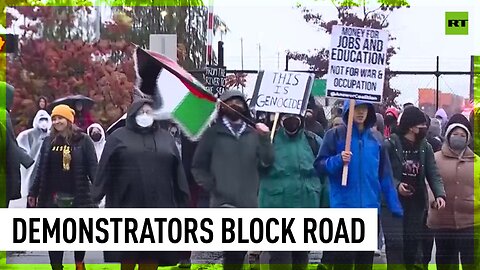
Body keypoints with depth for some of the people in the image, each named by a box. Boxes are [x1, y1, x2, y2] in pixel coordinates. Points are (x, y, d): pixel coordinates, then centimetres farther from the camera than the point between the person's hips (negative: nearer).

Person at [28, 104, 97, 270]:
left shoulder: (83, 140, -3)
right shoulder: (48, 141, 8)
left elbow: (92, 167, -6)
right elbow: (40, 168, 11)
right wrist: (33, 192, 9)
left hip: (77, 197, -2)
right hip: (52, 198, 3)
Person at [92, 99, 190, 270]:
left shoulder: (166, 138, 15)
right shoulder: (118, 137, 6)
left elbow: (177, 173, 13)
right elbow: (105, 170, 1)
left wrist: (182, 201, 9)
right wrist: (97, 197, -6)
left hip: (159, 206, 2)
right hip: (128, 204, -2)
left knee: (152, 256, 5)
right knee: (128, 255, 7)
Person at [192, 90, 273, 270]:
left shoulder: (254, 133, 9)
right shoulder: (213, 132, 6)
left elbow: (266, 162, 1)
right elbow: (198, 166, 7)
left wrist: (265, 138, -10)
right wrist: (210, 187, -5)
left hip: (248, 202, 3)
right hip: (223, 201, -3)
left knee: (240, 252, 9)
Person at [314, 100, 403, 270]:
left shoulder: (376, 138, 8)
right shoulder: (335, 135, -2)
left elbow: (385, 176, 9)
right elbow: (319, 165, -2)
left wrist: (395, 206, 6)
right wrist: (338, 160, -20)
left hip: (370, 208, 4)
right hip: (343, 207, -4)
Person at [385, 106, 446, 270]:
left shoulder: (425, 147, 6)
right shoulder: (390, 145, -7)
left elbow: (433, 174, -1)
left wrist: (440, 194, -17)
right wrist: (396, 185, -21)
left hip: (418, 204, 3)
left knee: (413, 242, 4)